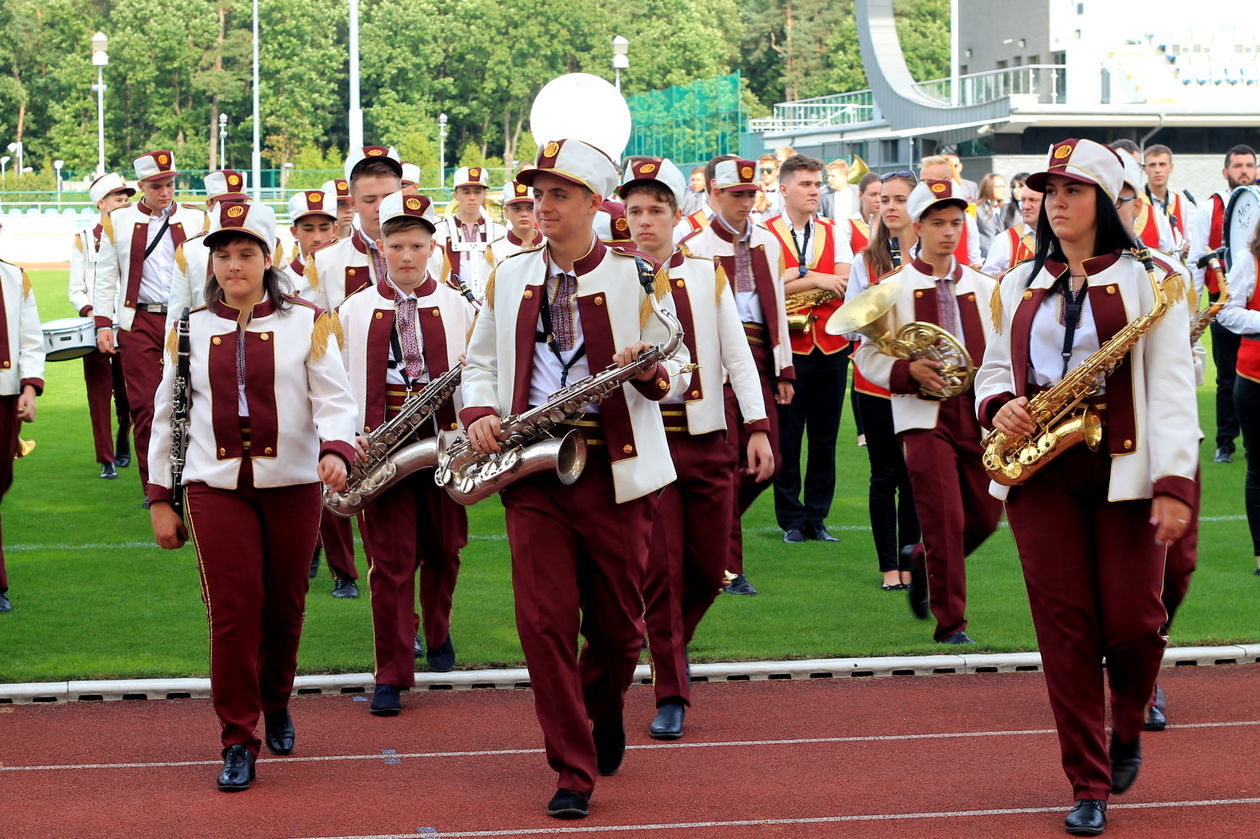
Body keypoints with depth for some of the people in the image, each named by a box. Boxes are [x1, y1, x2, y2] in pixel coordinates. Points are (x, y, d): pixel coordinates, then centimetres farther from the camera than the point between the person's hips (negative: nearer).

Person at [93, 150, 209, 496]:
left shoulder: (195, 219, 8)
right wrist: (103, 324, 1)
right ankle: (154, 486, 3)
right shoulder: (118, 222, 6)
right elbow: (105, 278, 8)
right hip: (139, 323, -1)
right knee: (145, 405, -3)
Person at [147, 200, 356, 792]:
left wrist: (335, 451, -27)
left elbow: (334, 399, -6)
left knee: (284, 607, 9)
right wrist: (160, 499, 7)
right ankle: (238, 741, 1)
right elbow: (167, 415, 10)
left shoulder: (306, 323, 1)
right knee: (232, 610, -6)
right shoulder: (190, 329, 7)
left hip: (292, 487, 0)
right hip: (216, 489, 0)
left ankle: (276, 704, 37)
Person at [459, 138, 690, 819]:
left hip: (616, 469, -2)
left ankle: (605, 710, 40)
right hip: (532, 469, 2)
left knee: (617, 621, 7)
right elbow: (480, 363, 17)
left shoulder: (635, 277, -1)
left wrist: (653, 373, -21)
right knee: (544, 621, -7)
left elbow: (678, 371, 2)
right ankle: (573, 770, 1)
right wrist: (479, 412, -3)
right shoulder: (510, 276, 9)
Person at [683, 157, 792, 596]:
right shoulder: (695, 247, -3)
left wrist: (784, 369, 12)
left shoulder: (767, 243, 13)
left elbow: (777, 308, 16)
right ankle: (728, 568, 2)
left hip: (759, 359, 5)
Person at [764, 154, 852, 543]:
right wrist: (818, 281, -14)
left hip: (831, 349, 3)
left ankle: (817, 518, 15)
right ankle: (791, 520, 10)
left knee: (825, 438, 7)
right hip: (787, 348, -3)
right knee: (786, 438, 1)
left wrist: (798, 277, -13)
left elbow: (844, 283, -5)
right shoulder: (766, 234, -1)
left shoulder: (834, 233, 11)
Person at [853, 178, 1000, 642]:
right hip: (924, 416, -4)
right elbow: (868, 355, 0)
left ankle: (922, 562, 37)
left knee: (984, 517, 8)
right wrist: (910, 371, -18)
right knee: (946, 519, -11)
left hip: (977, 414, 4)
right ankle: (951, 622, 0)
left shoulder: (983, 287, 11)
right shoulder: (894, 289, 0)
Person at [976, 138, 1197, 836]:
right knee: (1065, 627, 0)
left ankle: (1127, 732, 27)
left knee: (1132, 622, -5)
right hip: (1040, 472, 3)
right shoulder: (1019, 285, 13)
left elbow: (1171, 386, -8)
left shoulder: (1148, 281, -1)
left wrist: (1173, 484, -17)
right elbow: (995, 367, 20)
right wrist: (998, 409, -4)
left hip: (1121, 470, -3)